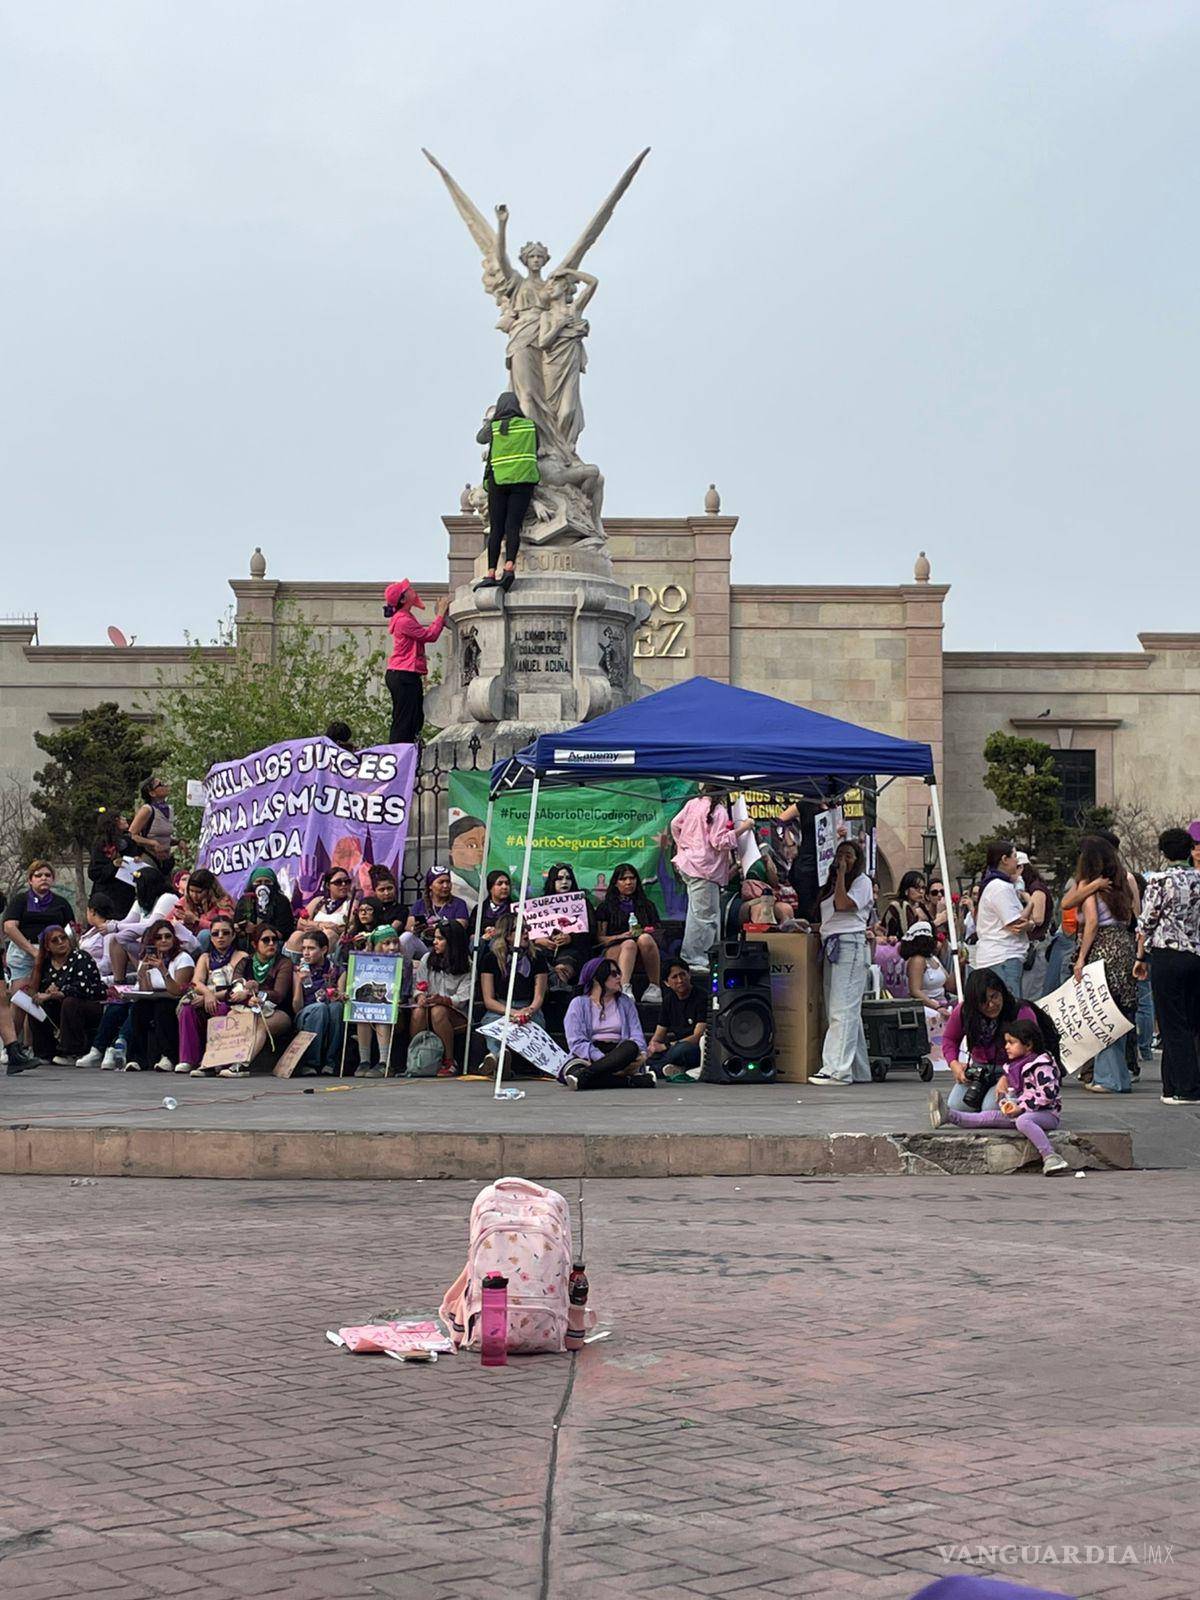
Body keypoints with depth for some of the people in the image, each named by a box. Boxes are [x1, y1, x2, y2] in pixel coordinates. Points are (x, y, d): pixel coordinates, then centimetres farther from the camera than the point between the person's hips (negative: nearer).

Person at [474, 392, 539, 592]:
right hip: (523, 479, 0)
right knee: (513, 525, -7)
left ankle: (491, 573, -9)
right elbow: (536, 450, 18)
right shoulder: (530, 425, 7)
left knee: (496, 528, 0)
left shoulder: (493, 427, 6)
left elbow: (480, 439, 26)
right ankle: (510, 565, -27)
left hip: (498, 479, 0)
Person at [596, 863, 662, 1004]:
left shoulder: (646, 905, 27)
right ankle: (624, 988, -62)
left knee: (645, 939, -35)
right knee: (629, 944, -38)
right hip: (614, 950, -1)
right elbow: (600, 938, 8)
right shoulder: (606, 907, 19)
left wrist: (647, 932, -3)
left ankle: (654, 987, -38)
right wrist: (621, 936, -9)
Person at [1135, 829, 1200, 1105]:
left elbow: (1146, 924, -6)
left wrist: (1141, 958, 3)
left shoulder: (1159, 883, -8)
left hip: (1166, 955, -5)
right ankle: (1173, 1085, 12)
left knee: (1173, 1025, -1)